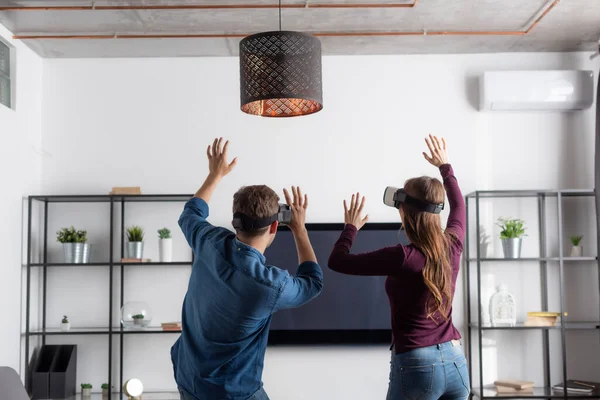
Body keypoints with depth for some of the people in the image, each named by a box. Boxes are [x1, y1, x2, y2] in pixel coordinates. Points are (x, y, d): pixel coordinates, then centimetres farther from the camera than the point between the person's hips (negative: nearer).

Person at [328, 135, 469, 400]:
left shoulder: (403, 258, -17)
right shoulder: (452, 246, 0)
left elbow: (337, 261, -9)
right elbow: (458, 207, 23)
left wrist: (351, 227, 8)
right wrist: (444, 166, 34)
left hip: (416, 365, -5)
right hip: (455, 362, 6)